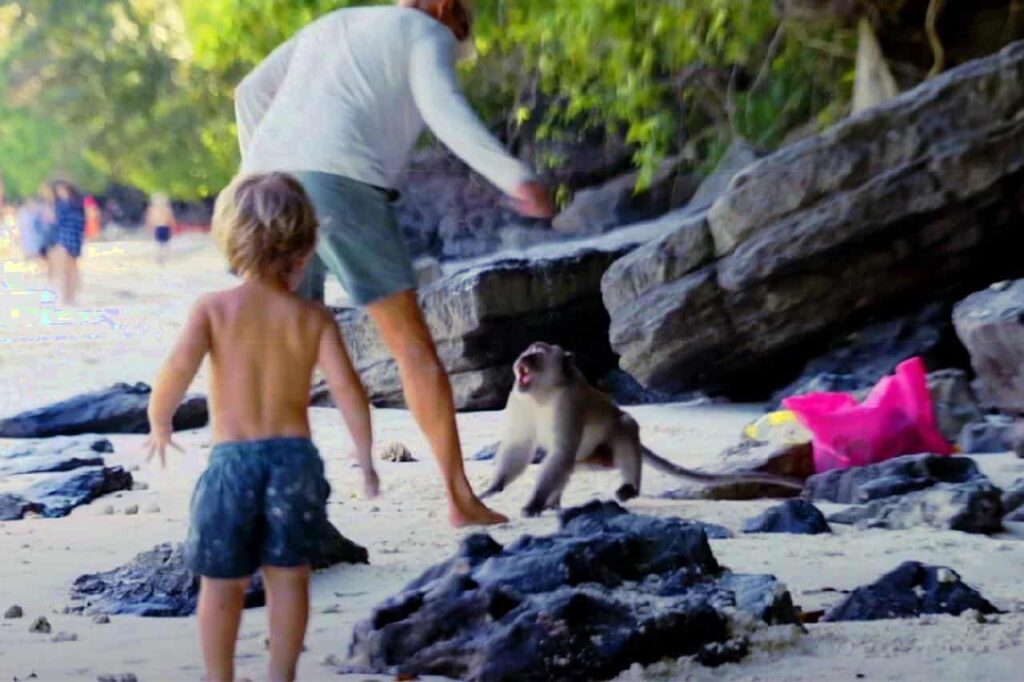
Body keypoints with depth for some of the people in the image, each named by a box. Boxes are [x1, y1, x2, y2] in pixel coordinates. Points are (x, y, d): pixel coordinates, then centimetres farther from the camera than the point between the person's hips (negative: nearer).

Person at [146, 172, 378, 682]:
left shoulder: (213, 308, -4)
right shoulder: (312, 318, -1)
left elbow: (177, 370, -17)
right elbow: (346, 386, -9)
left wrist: (159, 426, 1)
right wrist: (364, 457, 3)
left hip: (232, 461, -1)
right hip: (294, 456, 1)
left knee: (222, 584, 12)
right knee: (288, 577, 13)